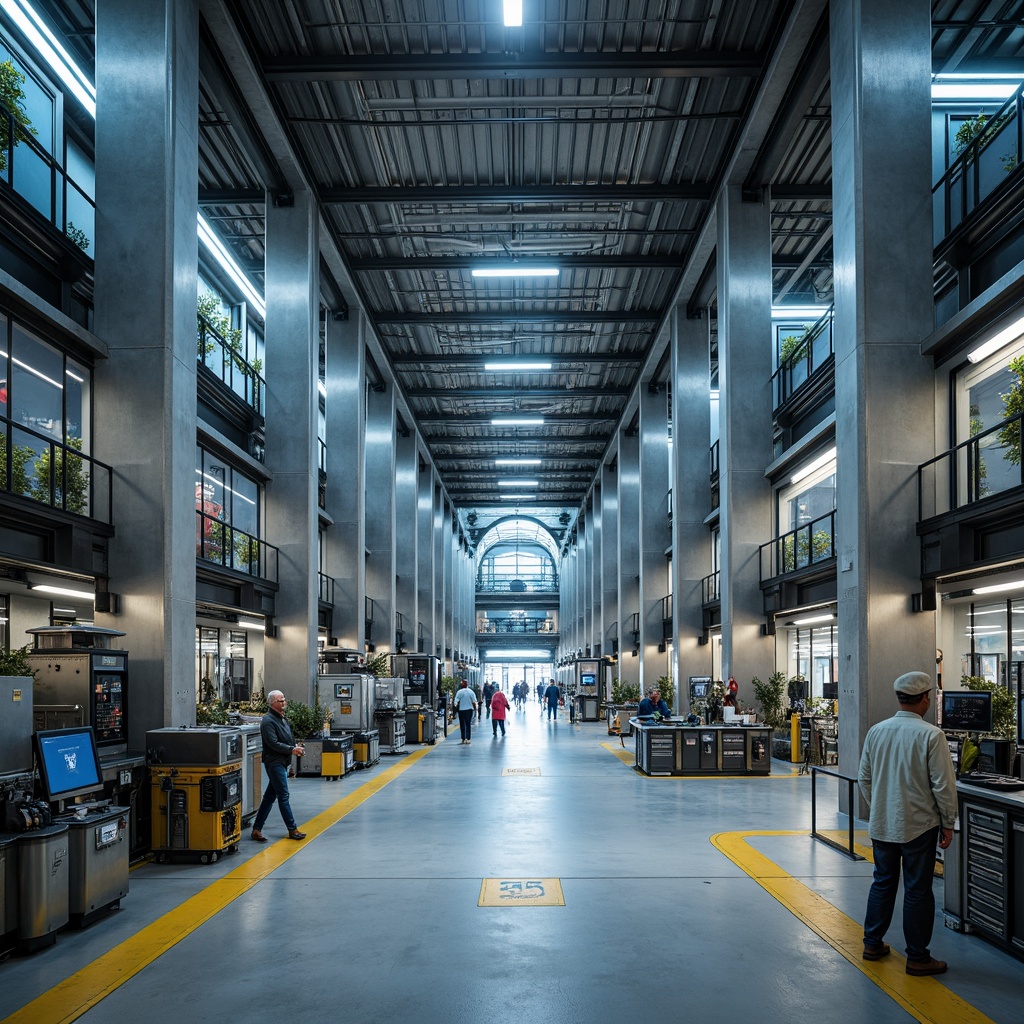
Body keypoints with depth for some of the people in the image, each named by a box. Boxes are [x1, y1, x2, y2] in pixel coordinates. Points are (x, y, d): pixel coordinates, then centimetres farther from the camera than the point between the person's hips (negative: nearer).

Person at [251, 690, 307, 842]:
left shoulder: (283, 719, 15)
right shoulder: (268, 721, -14)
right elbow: (273, 744, -19)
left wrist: (296, 746, 4)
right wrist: (292, 749, -20)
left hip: (282, 763, 9)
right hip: (274, 762, -9)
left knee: (270, 796, 11)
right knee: (284, 796, -4)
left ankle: (257, 829, 16)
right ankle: (292, 829, 2)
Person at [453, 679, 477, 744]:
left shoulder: (459, 692, -8)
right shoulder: (471, 692, -2)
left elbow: (456, 701, -8)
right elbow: (474, 702, -1)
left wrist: (456, 707, 10)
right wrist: (475, 708, 12)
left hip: (461, 710, -1)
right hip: (469, 709, 1)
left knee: (462, 725, 8)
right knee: (468, 724, 5)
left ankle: (463, 739, 10)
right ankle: (467, 738, -3)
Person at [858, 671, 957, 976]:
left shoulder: (876, 731, 0)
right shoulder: (931, 735, -16)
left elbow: (864, 778, 9)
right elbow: (943, 784, -13)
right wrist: (948, 823, -1)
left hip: (882, 824, 5)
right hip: (918, 826, -5)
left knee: (882, 883, 17)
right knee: (917, 891, 5)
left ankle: (872, 943, 26)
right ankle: (917, 958, 13)